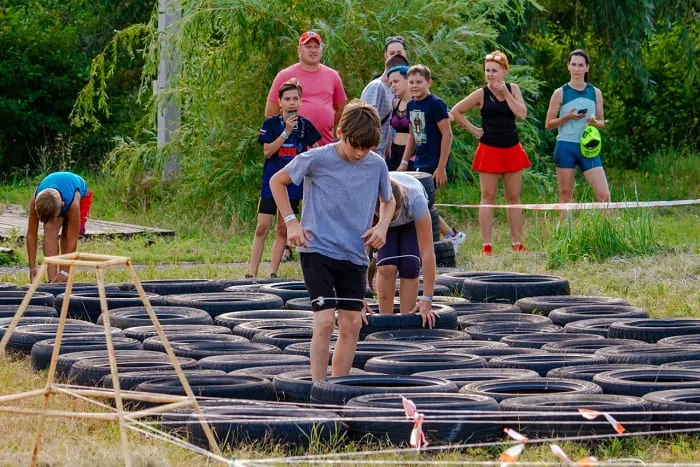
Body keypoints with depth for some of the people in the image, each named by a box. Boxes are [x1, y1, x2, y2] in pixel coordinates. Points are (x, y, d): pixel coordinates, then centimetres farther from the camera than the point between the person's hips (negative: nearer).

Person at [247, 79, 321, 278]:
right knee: (262, 227, -7)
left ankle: (272, 273, 9)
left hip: (293, 183, 2)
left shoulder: (305, 125, 4)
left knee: (282, 230, 5)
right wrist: (286, 132, -16)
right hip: (271, 181, -2)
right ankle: (252, 273, -6)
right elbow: (267, 151, -11)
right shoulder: (271, 124, -1)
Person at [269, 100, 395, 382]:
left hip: (354, 255, 5)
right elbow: (277, 181, 5)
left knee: (352, 324, 3)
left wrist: (382, 226, 2)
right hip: (317, 250, -5)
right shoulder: (317, 159, -10)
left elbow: (388, 201, 22)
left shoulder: (377, 165, 2)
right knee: (325, 321, -14)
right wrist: (290, 221, -3)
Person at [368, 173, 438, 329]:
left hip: (411, 220, 0)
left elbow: (427, 252, -42)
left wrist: (426, 301, -45)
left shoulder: (415, 200, -43)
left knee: (410, 265, -20)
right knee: (387, 265, -22)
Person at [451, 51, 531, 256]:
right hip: (489, 150, -3)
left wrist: (506, 93, -10)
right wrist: (473, 129, -2)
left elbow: (522, 114, -8)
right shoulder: (481, 94, -3)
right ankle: (486, 245, -2)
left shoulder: (513, 89, 5)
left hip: (512, 150, 3)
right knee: (488, 197, -2)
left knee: (514, 198, 7)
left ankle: (517, 243, 12)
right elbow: (456, 111, 0)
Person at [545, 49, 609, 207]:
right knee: (565, 195, 2)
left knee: (604, 195, -8)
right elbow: (548, 124, 2)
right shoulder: (560, 93, 2)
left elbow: (602, 123, 15)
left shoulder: (595, 93, 9)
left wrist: (595, 122, -8)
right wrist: (567, 117, -14)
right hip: (566, 147, -2)